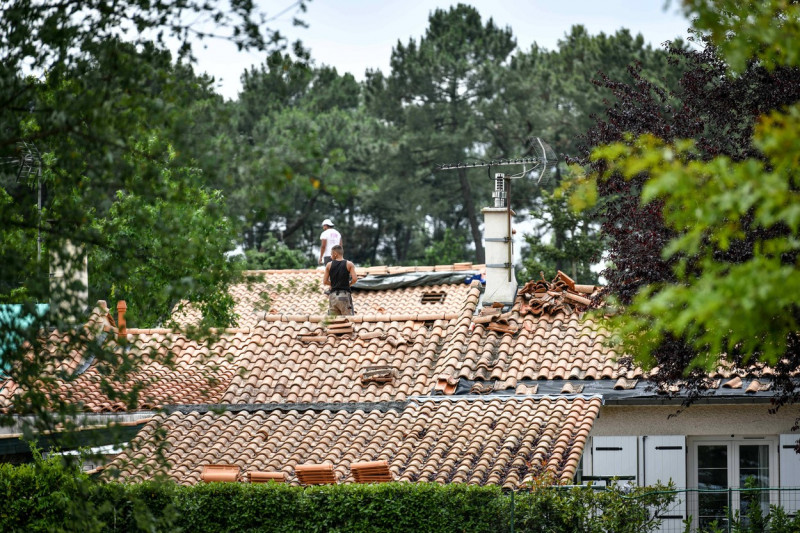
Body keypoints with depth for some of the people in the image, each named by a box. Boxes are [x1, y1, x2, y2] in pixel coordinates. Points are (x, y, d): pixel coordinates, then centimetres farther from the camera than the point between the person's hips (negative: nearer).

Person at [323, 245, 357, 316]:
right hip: (344, 294, -2)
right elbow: (354, 279, -9)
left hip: (333, 295, 2)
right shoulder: (349, 264, 0)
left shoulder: (329, 265, 5)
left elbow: (325, 282, 5)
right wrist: (349, 283, 11)